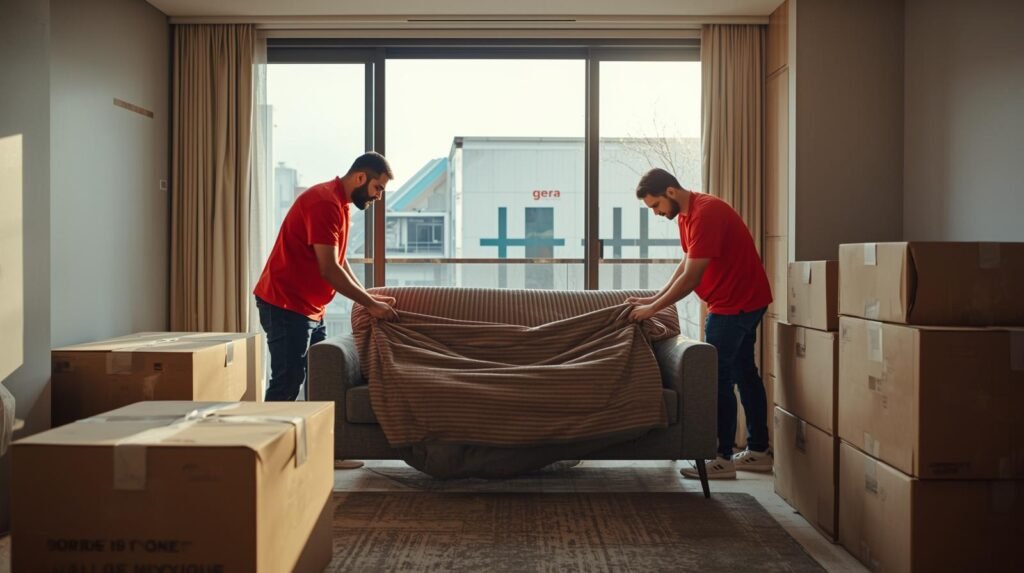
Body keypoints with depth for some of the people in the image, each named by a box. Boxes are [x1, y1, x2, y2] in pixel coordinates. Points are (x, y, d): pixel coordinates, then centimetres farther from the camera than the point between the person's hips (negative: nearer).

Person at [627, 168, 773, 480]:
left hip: (736, 303, -10)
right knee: (744, 373, 14)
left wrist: (653, 308, -17)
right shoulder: (686, 213, 7)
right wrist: (655, 298, 6)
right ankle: (759, 451, 23)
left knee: (718, 378, -7)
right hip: (743, 300, 10)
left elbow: (691, 278, -25)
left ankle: (723, 459, -1)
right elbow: (686, 264, 14)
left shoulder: (705, 213, -24)